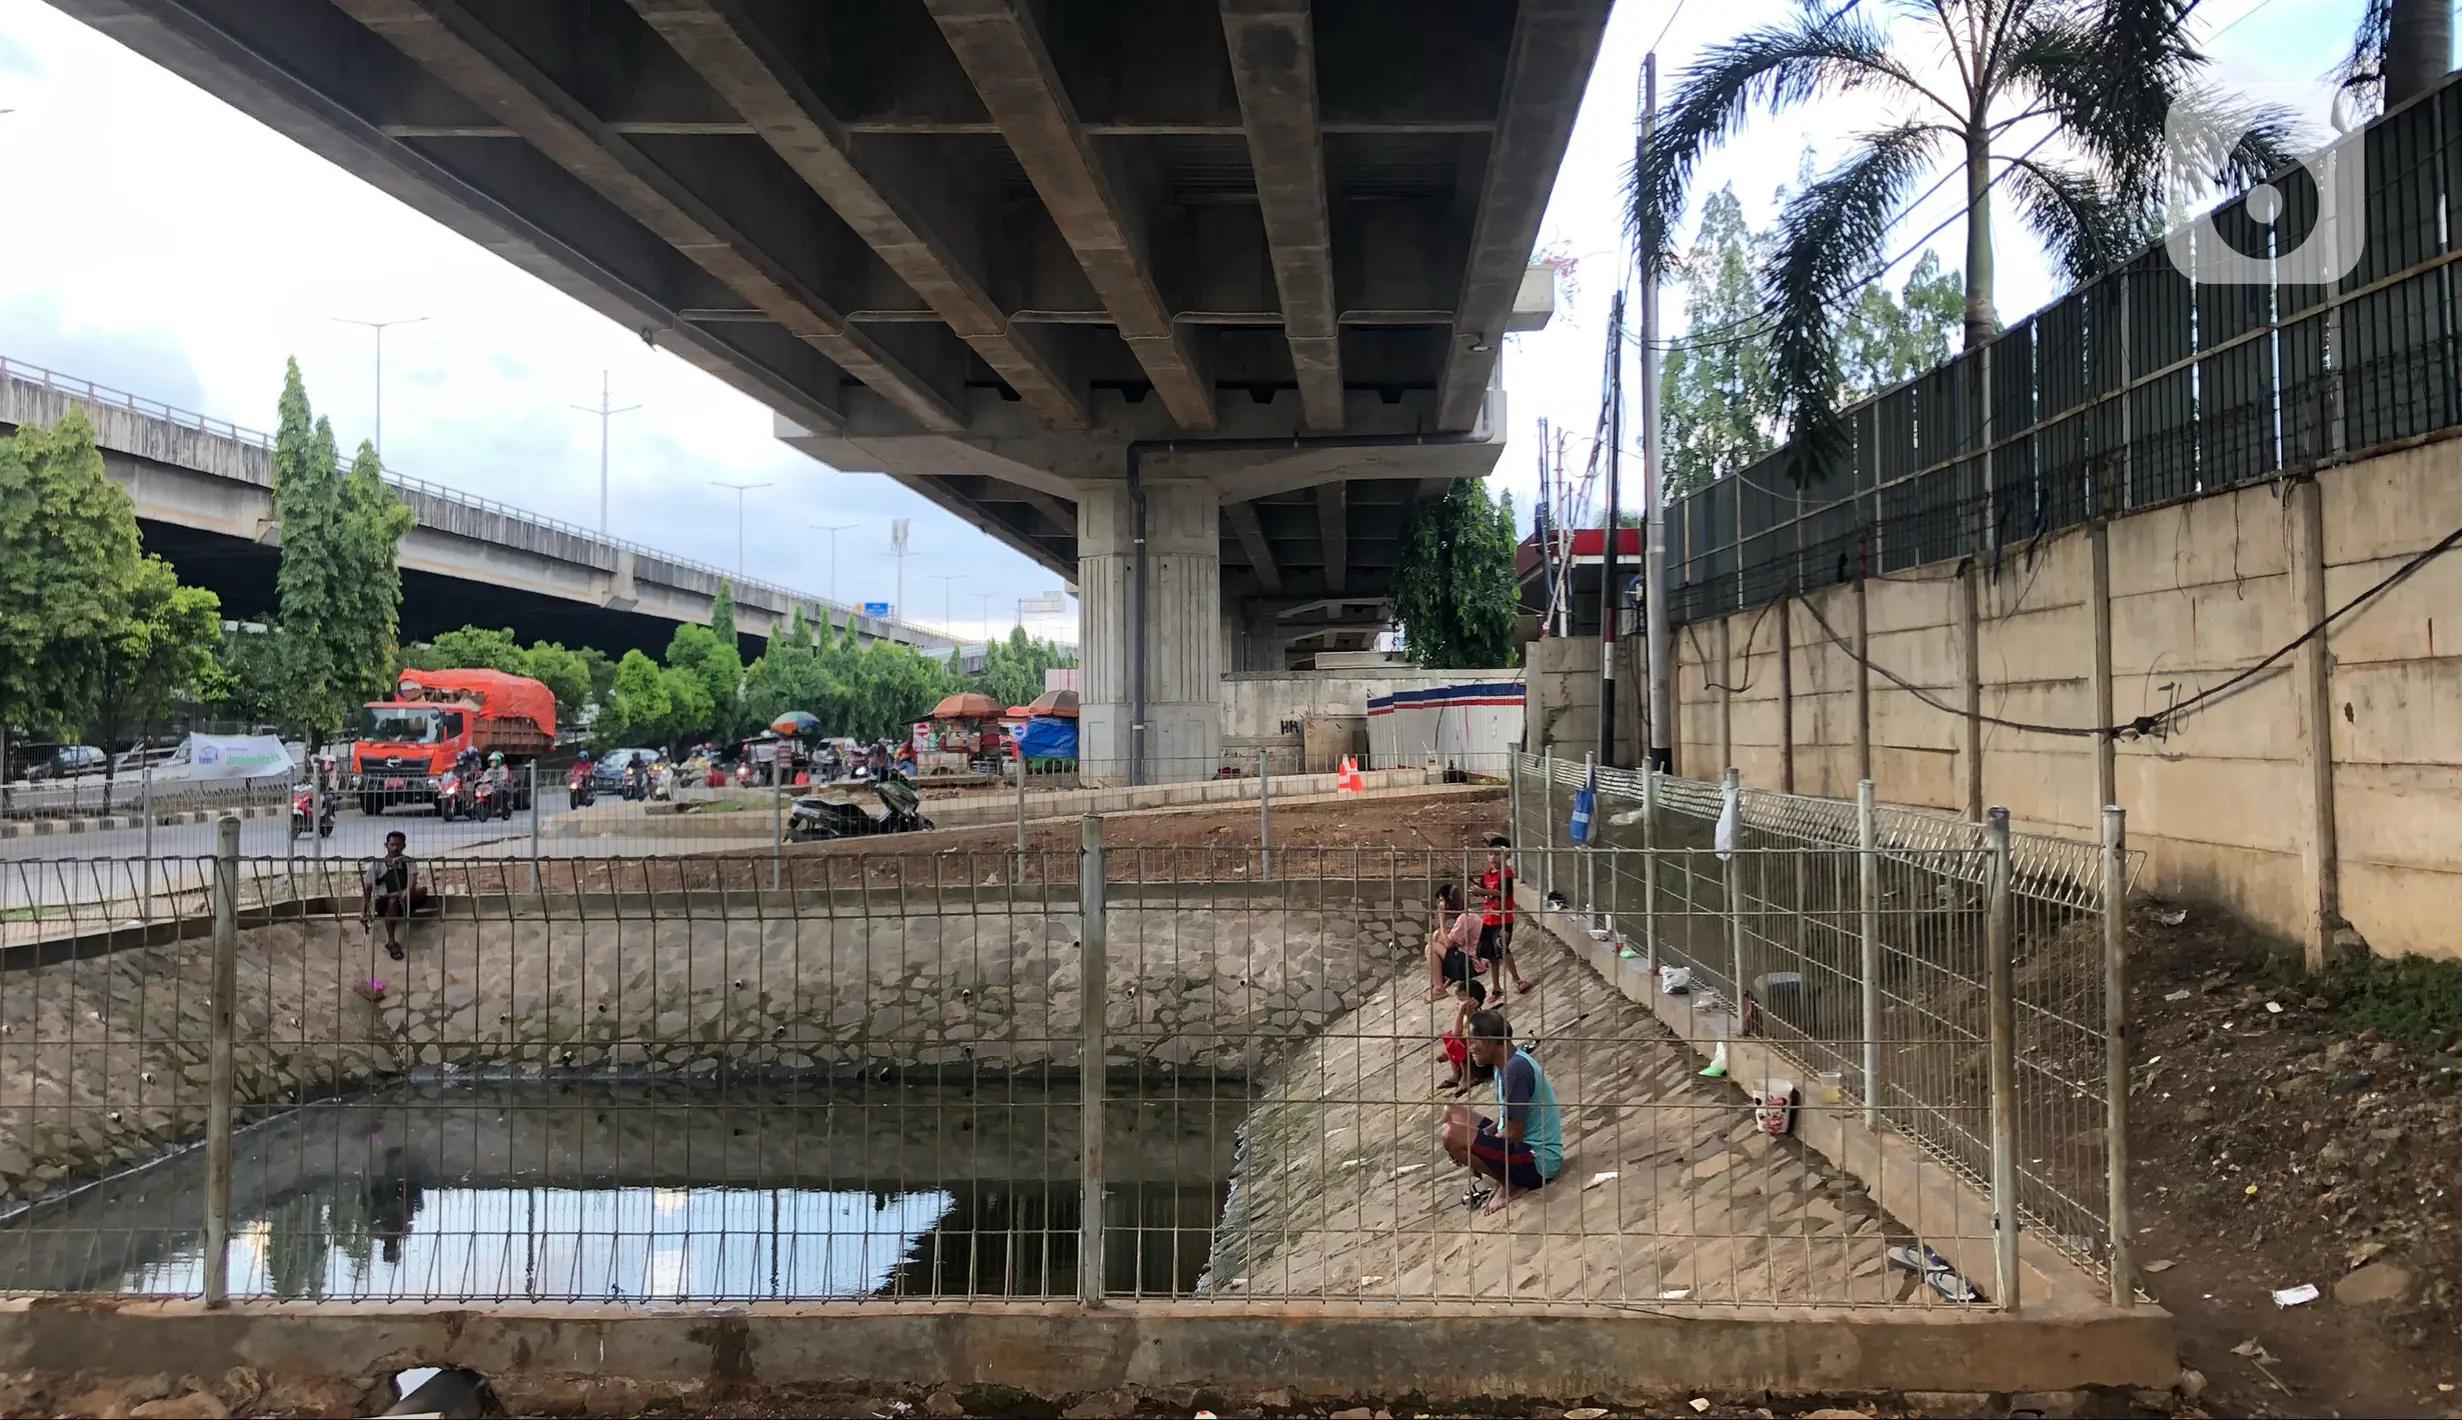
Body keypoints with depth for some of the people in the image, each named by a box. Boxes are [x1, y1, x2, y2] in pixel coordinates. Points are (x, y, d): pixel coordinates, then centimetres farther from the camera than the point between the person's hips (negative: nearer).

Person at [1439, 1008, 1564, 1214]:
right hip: (1525, 1144, 10)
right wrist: (1481, 1136, -1)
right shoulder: (1507, 1063, 6)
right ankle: (1508, 1178, 6)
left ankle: (1510, 1185, -4)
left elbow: (1513, 1133, -22)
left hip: (1537, 1160, -10)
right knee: (1452, 1112, 16)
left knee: (1450, 1135, -23)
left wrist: (1470, 1147, -6)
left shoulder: (1516, 1069, -24)